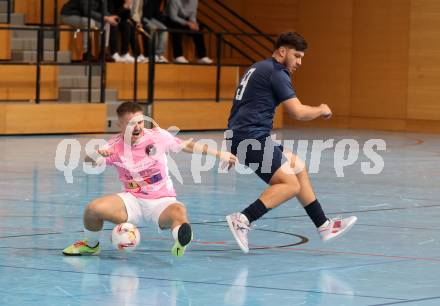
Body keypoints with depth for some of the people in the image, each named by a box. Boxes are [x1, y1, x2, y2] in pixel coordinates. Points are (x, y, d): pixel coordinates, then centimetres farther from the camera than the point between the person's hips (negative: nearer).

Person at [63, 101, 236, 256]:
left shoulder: (158, 136, -4)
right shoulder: (115, 146, -4)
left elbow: (187, 146, 9)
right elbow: (89, 161, -15)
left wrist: (219, 154, 11)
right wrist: (97, 153, -40)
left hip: (163, 201, -1)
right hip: (133, 200, 1)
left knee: (178, 212, -36)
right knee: (93, 209, -19)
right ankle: (91, 245, 7)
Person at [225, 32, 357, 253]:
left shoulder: (258, 68, 22)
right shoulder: (276, 72, -9)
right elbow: (298, 112, -14)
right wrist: (321, 111, 5)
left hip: (240, 136, 10)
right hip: (251, 137, -10)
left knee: (298, 167, 16)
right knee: (290, 185, -15)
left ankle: (324, 226, 17)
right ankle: (242, 220, -24)